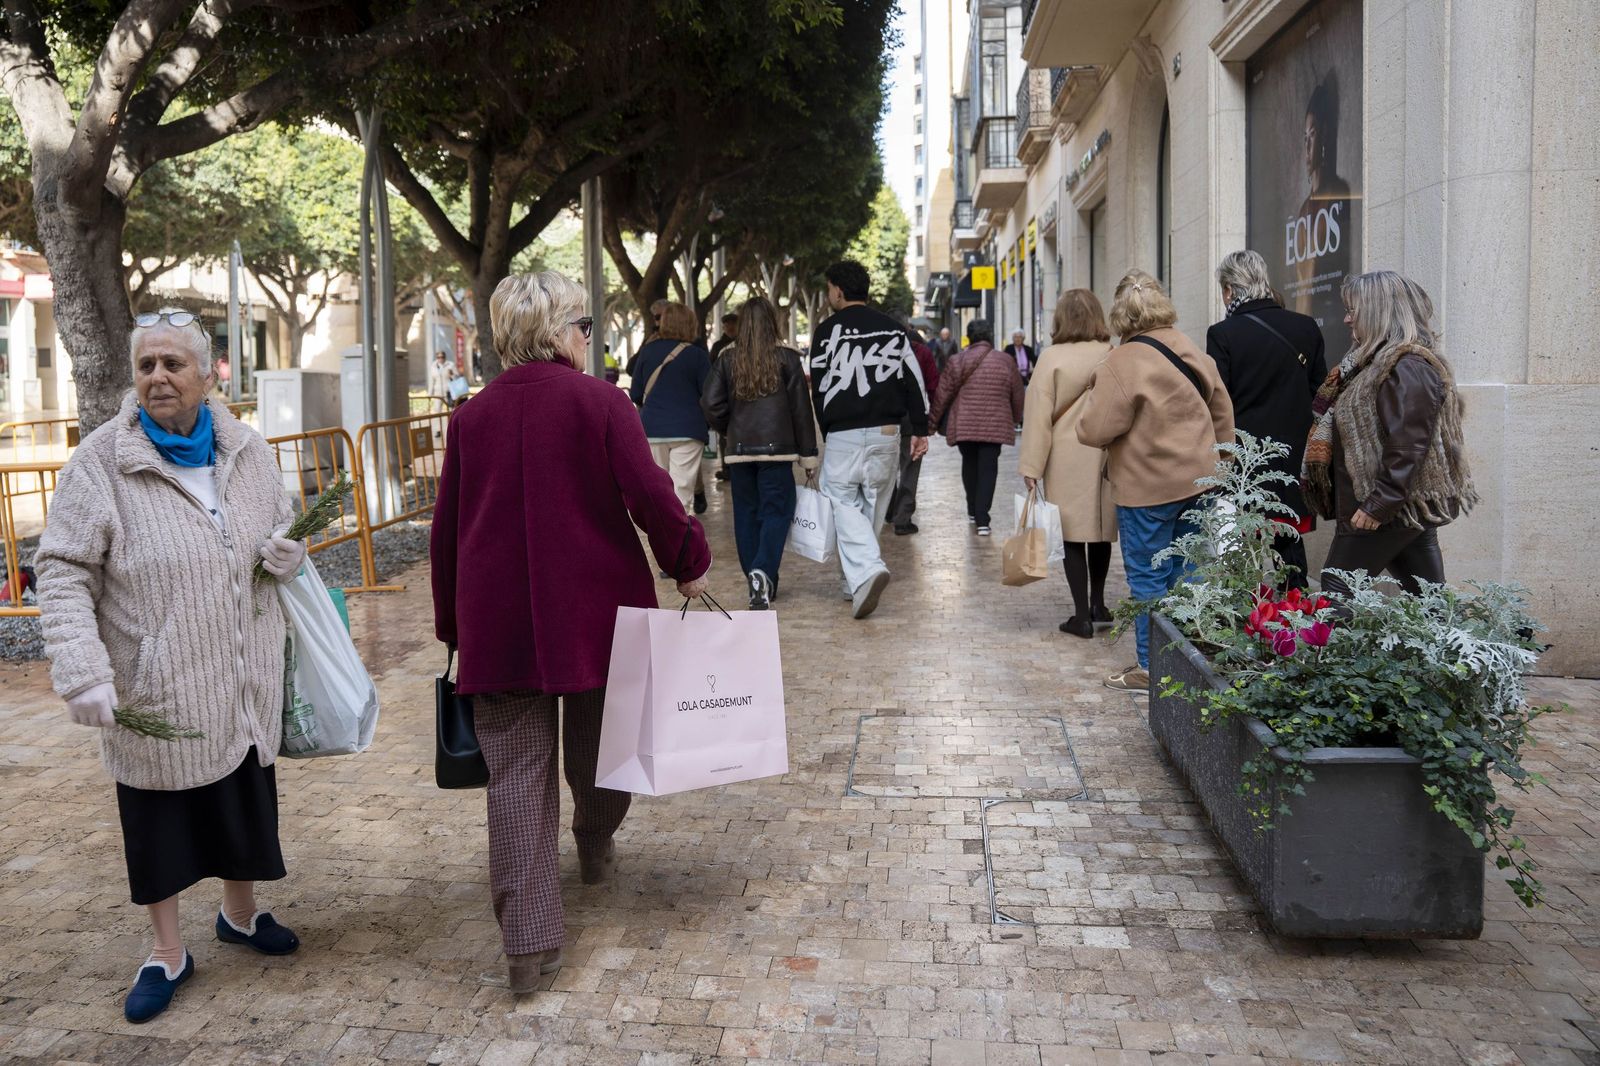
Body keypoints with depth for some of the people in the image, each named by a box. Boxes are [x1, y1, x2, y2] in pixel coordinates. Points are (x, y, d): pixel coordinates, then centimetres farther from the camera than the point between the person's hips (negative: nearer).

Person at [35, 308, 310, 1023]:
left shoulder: (248, 451, 2)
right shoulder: (102, 461, -12)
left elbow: (284, 533, 18)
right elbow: (64, 572, -12)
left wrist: (286, 552, -7)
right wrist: (83, 670, -22)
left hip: (244, 681, 4)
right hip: (157, 689, -3)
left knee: (245, 796, 17)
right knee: (159, 811, 10)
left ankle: (240, 913, 40)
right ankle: (168, 953, 28)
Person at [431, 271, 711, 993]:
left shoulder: (472, 416, 6)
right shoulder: (599, 401, -6)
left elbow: (446, 530, 9)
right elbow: (650, 497, -13)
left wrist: (452, 625, 18)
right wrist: (688, 563, 3)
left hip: (499, 625, 3)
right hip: (597, 610, -2)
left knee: (517, 772, 4)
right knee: (599, 746, 21)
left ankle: (528, 941, 2)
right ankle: (596, 847, 45)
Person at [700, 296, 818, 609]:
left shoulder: (727, 360, 3)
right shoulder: (787, 359, -3)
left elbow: (711, 404, -1)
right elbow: (801, 410, -2)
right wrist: (808, 454, 4)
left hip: (739, 450, 3)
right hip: (777, 448, -2)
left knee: (746, 514, 11)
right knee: (776, 512, 1)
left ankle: (759, 584, 16)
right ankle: (763, 573, -21)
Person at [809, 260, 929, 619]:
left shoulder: (828, 330, -2)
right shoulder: (894, 328, 9)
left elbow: (820, 387, 2)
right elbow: (914, 380, 5)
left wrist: (825, 432, 13)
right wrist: (920, 429, 7)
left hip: (843, 436, -4)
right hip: (886, 434, 4)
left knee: (845, 506, 1)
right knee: (873, 507, 14)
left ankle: (866, 569, -22)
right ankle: (857, 581, 22)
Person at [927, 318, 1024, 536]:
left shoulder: (957, 362, -2)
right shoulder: (1006, 362, 1)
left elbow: (943, 394, 2)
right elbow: (1017, 396, 10)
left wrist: (934, 420, 15)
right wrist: (1016, 419, 27)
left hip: (964, 426, 1)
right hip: (995, 426, -1)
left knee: (969, 465, 19)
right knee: (988, 469, 0)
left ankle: (973, 511, 31)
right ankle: (982, 520, -8)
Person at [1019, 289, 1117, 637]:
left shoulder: (1052, 358, -8)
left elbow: (1039, 414, -8)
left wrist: (1031, 466, -5)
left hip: (1067, 458, -3)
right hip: (1106, 458, 3)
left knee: (1073, 534, 2)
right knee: (1101, 529, 16)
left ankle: (1082, 615, 4)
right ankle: (1097, 605, 29)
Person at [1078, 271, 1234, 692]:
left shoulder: (1123, 362, -16)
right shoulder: (1193, 352, 6)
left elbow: (1095, 431, -17)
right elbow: (1223, 411, 15)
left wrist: (1095, 396, 3)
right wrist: (1213, 461, 25)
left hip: (1149, 487, -7)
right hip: (1199, 480, 7)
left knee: (1148, 577, 3)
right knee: (1188, 573, 14)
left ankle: (1151, 669, 9)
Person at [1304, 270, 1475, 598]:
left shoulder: (1407, 369, -18)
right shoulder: (1383, 361, 15)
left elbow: (1406, 447, -23)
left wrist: (1378, 506, -22)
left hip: (1391, 510, -10)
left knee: (1336, 590, -2)